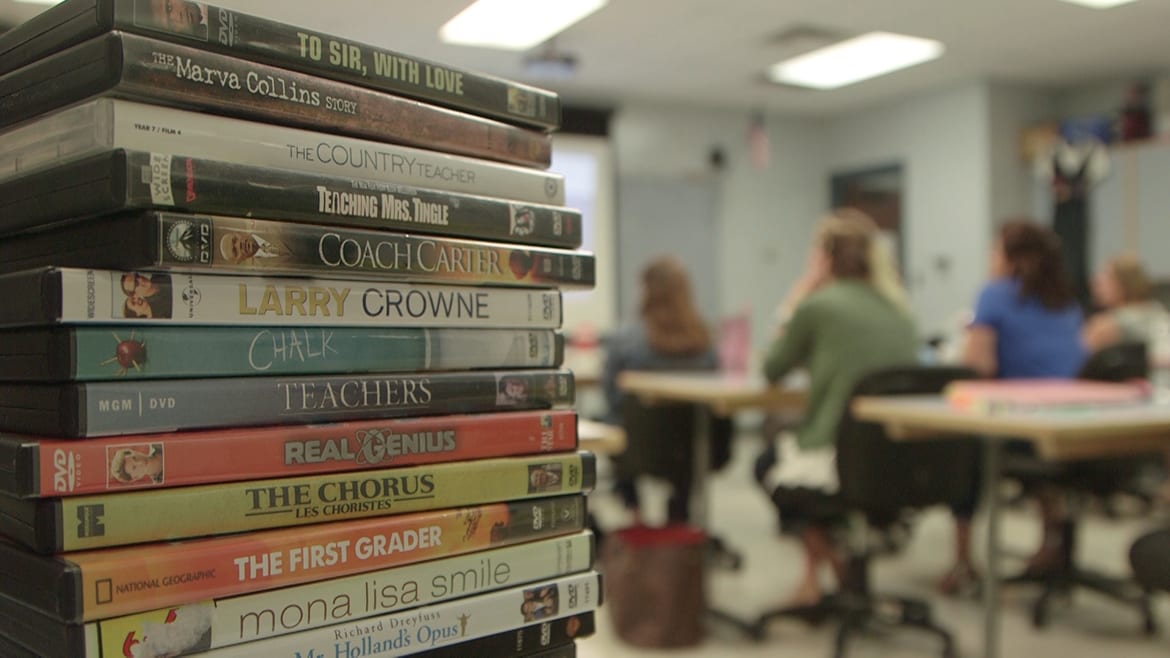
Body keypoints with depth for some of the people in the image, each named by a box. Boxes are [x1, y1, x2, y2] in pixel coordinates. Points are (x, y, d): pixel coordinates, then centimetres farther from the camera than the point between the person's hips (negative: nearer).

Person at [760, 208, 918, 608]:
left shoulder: (819, 305, -10)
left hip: (840, 468, -6)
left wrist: (794, 301, 8)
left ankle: (833, 564, 24)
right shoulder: (898, 308, 10)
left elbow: (772, 372, 3)